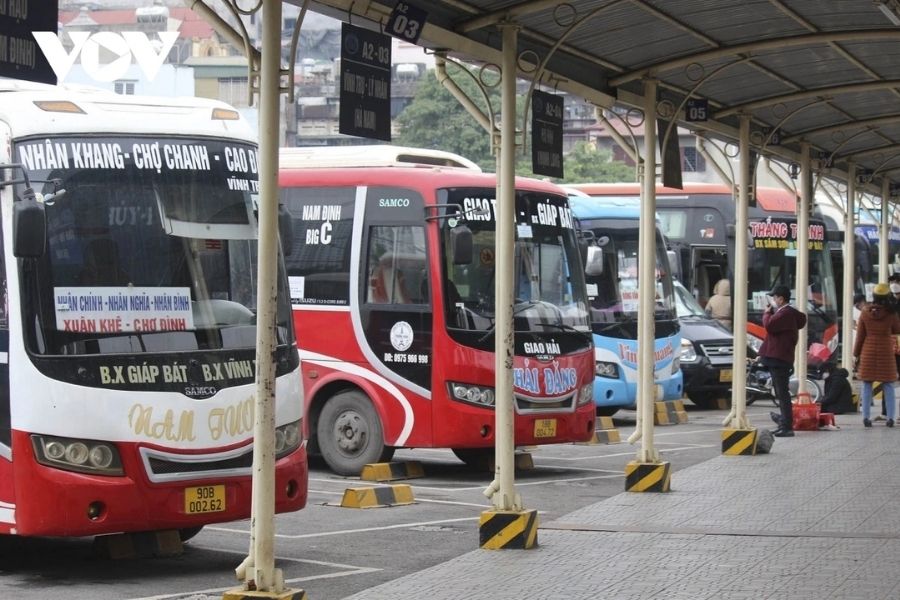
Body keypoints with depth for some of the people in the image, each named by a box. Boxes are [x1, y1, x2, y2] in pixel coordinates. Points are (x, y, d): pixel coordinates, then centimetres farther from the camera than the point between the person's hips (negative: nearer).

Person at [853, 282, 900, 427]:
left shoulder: (865, 313, -3)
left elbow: (860, 336, 0)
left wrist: (856, 355, 7)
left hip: (868, 352, 1)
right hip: (886, 352, -1)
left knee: (867, 385, 5)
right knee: (888, 386, 6)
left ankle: (866, 417, 0)